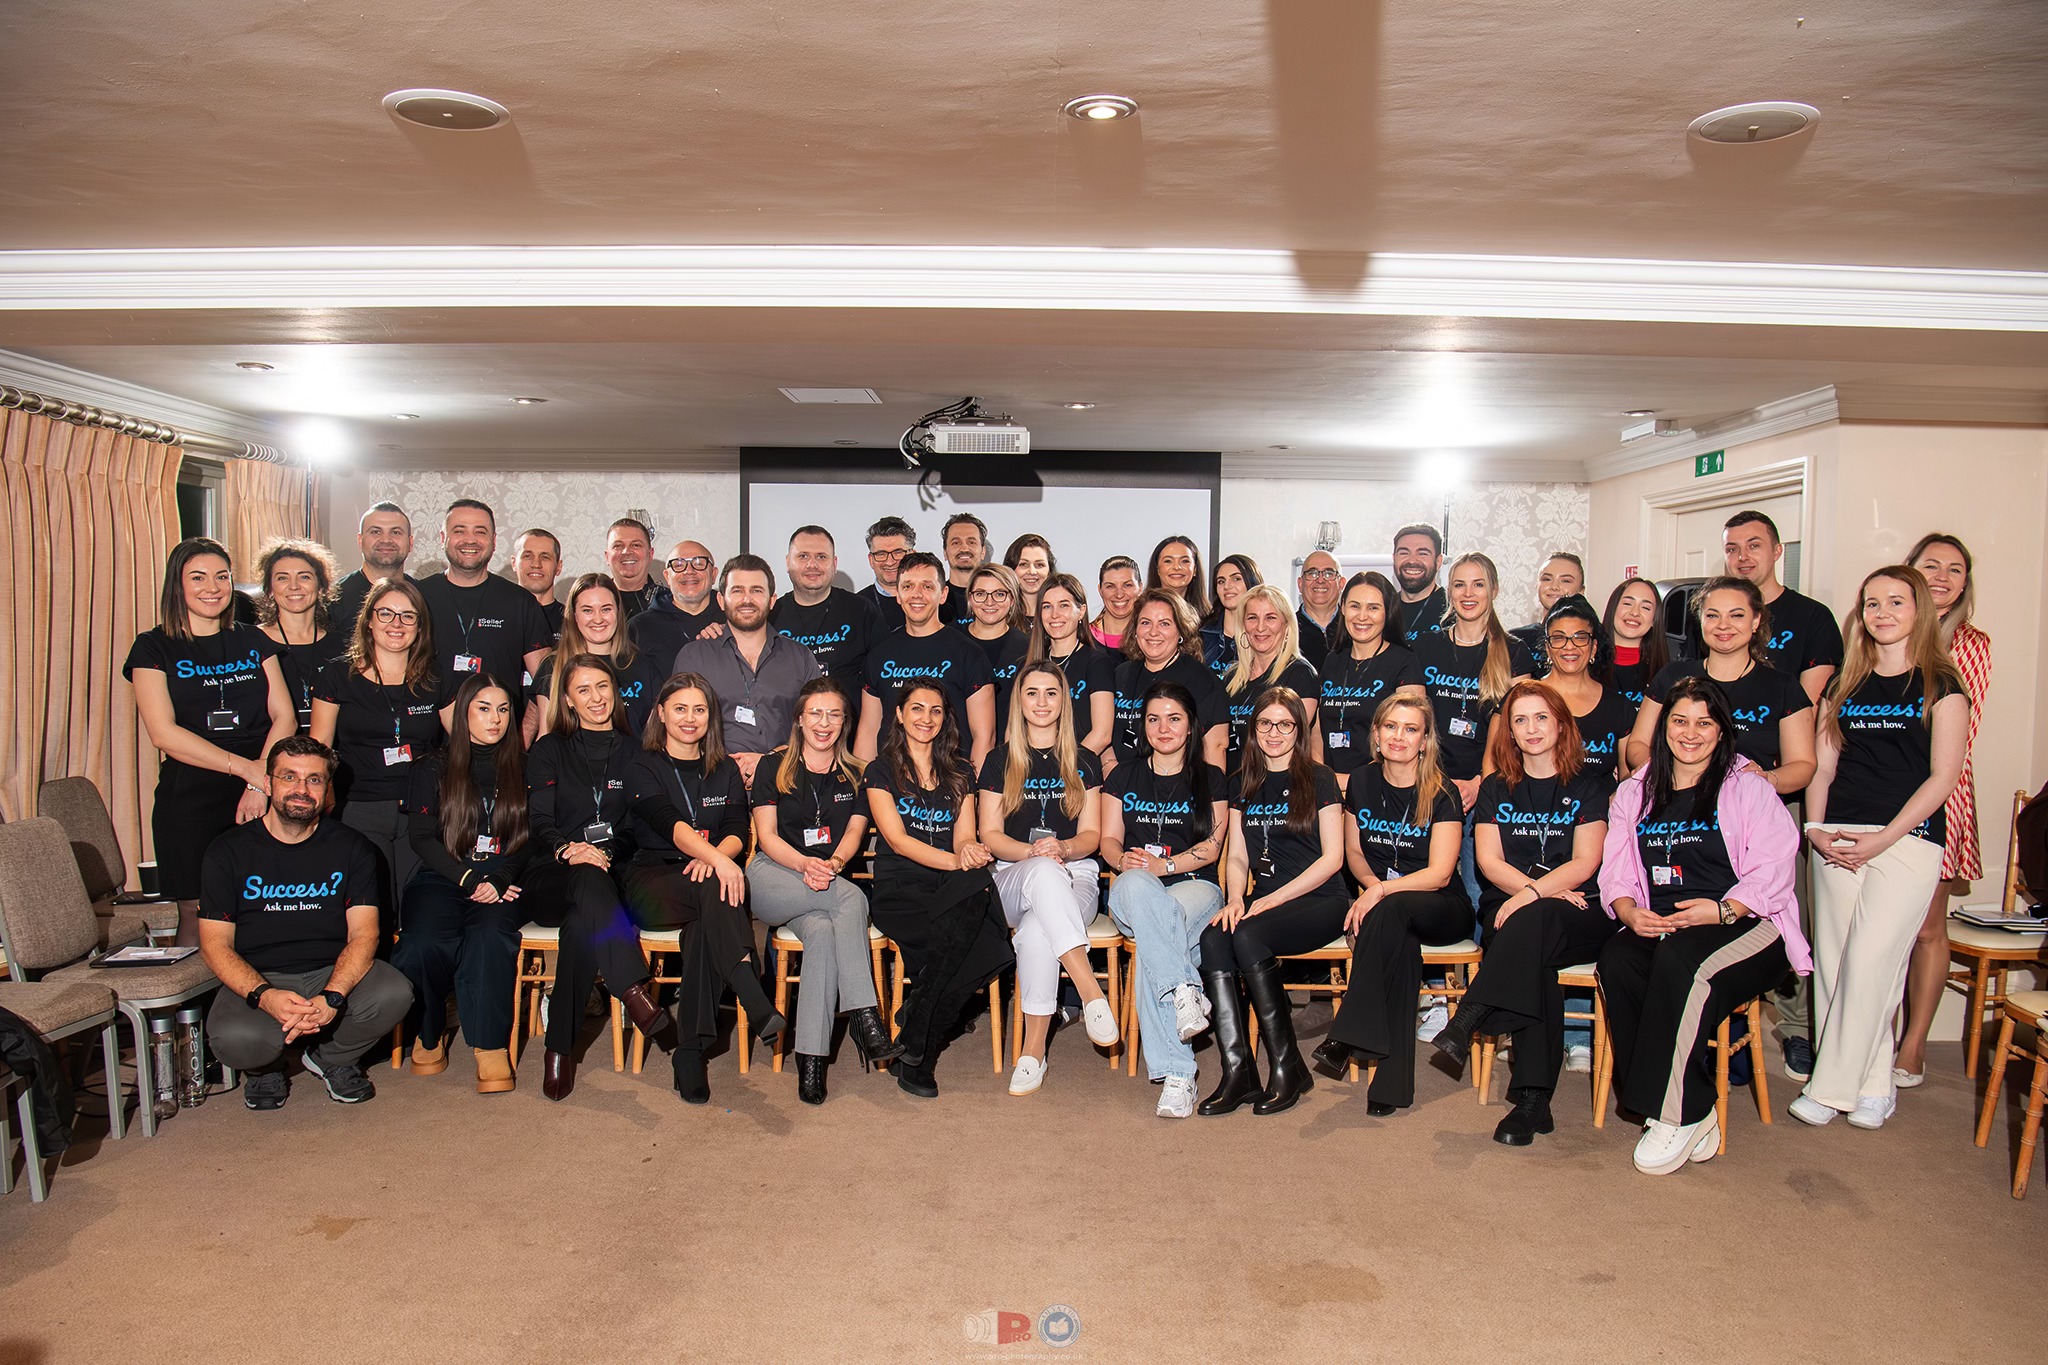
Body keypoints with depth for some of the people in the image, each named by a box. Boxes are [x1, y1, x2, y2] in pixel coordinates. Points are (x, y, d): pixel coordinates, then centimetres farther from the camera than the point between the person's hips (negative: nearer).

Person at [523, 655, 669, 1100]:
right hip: (552, 878, -1)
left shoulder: (634, 752, 17)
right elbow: (538, 822, 1)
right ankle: (635, 992, -50)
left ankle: (560, 1046, -37)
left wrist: (604, 852, -15)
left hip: (614, 872, 1)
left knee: (582, 922, -37)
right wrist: (566, 849, -22)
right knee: (589, 882, -39)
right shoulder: (549, 750, 15)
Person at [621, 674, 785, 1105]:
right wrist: (718, 858, -33)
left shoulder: (725, 771, 19)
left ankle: (691, 1051, -35)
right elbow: (670, 825, -14)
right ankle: (757, 1005, -48)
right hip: (653, 878, -2)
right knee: (716, 895, -36)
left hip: (710, 876, 3)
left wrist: (713, 856, -20)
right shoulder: (643, 767, 5)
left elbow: (738, 831, 5)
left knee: (707, 923, -34)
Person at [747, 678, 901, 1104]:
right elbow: (767, 837, 2)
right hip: (771, 879, -2)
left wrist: (832, 865, -18)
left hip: (831, 883, 2)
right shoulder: (773, 768, 11)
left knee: (822, 930, -34)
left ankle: (811, 1059, -36)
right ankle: (863, 1015, -37)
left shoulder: (854, 775, 17)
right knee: (852, 898, -33)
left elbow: (854, 833, 6)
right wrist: (805, 864, -19)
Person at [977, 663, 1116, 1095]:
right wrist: (1033, 852, -15)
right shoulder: (1000, 761, 13)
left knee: (1037, 932, -36)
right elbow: (989, 835, 6)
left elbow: (1091, 836, 9)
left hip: (1076, 875, 1)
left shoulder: (1084, 763, 15)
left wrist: (1063, 847, -15)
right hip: (1013, 879, 0)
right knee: (1045, 871, -41)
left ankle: (1033, 1050, -29)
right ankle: (1091, 992, -47)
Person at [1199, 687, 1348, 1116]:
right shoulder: (1242, 785, 16)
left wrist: (1271, 900, -13)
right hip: (1261, 900, 4)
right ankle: (1237, 1071, -28)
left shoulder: (1318, 779, 1)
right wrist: (1235, 899, -9)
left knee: (1248, 936, -32)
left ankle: (1288, 1069, -21)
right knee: (1212, 938, -27)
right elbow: (1237, 857, 13)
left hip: (1319, 901, -4)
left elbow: (1332, 857, -5)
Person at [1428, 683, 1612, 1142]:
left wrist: (1532, 895, -21)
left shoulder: (1591, 782, 6)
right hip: (1509, 909, 2)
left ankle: (1466, 1022, -40)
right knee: (1534, 960, -34)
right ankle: (1532, 1100, -37)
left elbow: (1585, 863, -5)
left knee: (1532, 921, -39)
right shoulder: (1497, 788, 15)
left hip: (1581, 914, -1)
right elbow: (1489, 859, 4)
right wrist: (1547, 890, -13)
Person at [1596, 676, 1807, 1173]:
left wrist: (1722, 910, -21)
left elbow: (1773, 871, -4)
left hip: (1747, 927, -4)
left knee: (1679, 959, -36)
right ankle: (1693, 1115, -23)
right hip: (1658, 928, 4)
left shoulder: (1749, 787, 7)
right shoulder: (1634, 793, 19)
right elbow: (1615, 873, 13)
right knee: (1615, 959, -29)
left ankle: (1679, 1116, -26)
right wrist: (1629, 910, -10)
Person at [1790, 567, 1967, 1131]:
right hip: (1837, 843, 5)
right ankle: (1874, 1084, 12)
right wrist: (1814, 826, -2)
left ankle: (1832, 1088, -4)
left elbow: (1942, 776, -4)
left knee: (1869, 962, -11)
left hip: (1907, 839, -4)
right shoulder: (1845, 686, 16)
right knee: (1834, 965, 1)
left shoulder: (1941, 684, 3)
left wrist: (1881, 839, -11)